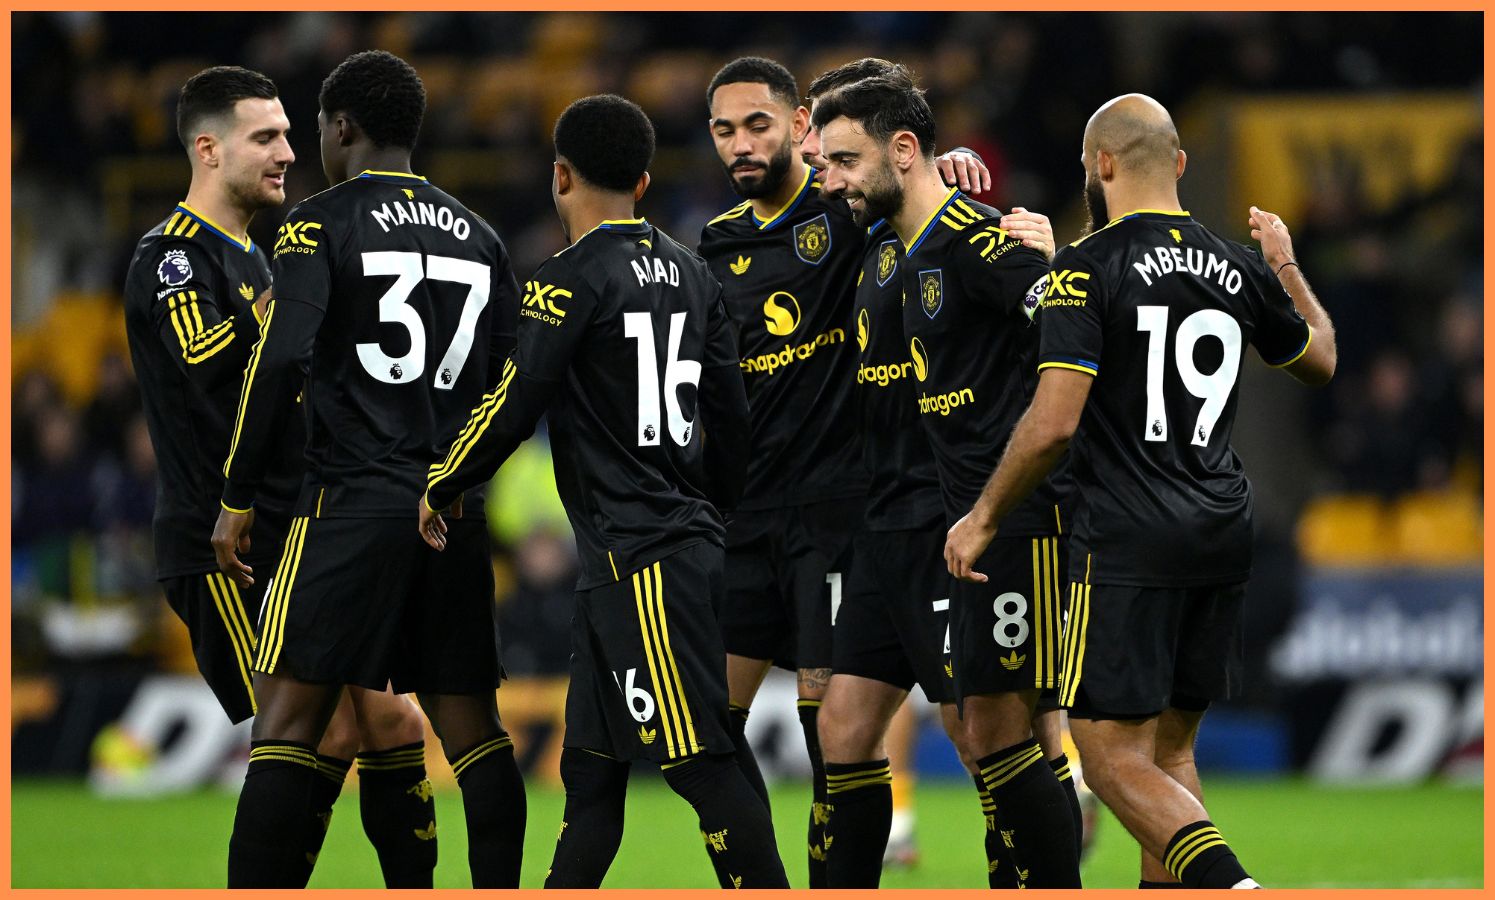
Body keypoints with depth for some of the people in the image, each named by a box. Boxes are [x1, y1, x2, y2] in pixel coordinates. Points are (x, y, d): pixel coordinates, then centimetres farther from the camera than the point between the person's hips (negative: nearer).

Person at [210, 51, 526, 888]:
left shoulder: (322, 223, -3)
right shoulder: (478, 236, 15)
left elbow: (281, 361, -13)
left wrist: (239, 498, -9)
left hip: (350, 503, -5)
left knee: (290, 717, -6)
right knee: (472, 724, 8)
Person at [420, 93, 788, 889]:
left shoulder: (571, 280, -11)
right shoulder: (690, 273, 13)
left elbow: (512, 406, -12)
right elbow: (730, 413, 18)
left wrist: (438, 491, 3)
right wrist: (714, 513, 31)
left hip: (639, 557, -9)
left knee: (698, 760, -10)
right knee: (590, 766, 13)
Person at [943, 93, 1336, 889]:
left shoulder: (1088, 269, -10)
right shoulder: (1239, 269, 8)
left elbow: (1054, 422, -17)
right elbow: (1320, 361, 26)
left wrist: (984, 517, -4)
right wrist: (1286, 266, 41)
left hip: (1127, 544, -6)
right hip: (1223, 537, 6)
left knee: (1113, 755, -5)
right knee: (1170, 746, 16)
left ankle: (1234, 890, -24)